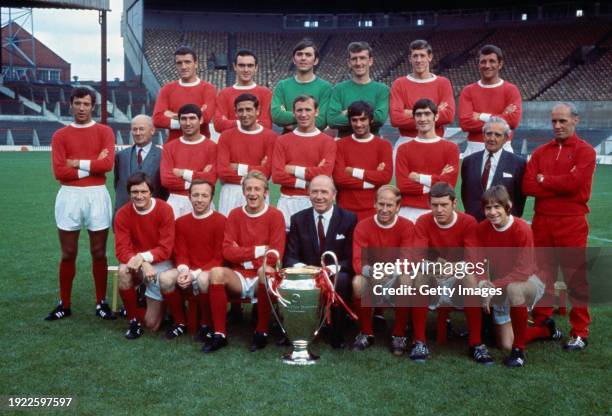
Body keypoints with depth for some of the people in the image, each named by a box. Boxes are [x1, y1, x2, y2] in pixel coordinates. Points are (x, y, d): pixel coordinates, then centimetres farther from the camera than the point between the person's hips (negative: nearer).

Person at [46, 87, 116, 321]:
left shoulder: (104, 132, 4)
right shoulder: (60, 135, 5)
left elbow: (108, 163, -11)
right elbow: (59, 171, -6)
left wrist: (78, 163, -7)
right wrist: (93, 165, -8)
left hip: (97, 195, -1)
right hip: (69, 196, 1)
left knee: (99, 253, 5)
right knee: (68, 254, 7)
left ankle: (101, 303, 16)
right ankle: (64, 304, 18)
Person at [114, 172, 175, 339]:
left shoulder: (164, 210, -16)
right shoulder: (122, 214, -9)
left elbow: (165, 249, -16)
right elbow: (122, 250, -14)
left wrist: (144, 257, -31)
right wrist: (143, 264, -31)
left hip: (160, 262, -3)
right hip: (135, 261, 3)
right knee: (124, 271, -36)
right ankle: (134, 319, -12)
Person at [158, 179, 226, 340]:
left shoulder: (221, 221, -8)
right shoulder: (181, 222, 7)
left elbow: (219, 258, -10)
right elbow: (181, 254, 7)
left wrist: (195, 274, -20)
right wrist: (183, 271, -17)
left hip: (210, 272, -4)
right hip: (188, 271, 4)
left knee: (204, 279, -38)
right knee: (165, 278, -25)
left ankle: (207, 325, -10)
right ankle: (180, 322, -1)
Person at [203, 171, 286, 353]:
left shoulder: (275, 215, -1)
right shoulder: (235, 215, 7)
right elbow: (228, 251, -2)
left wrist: (243, 255, -10)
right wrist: (258, 250, -10)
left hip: (262, 280, -2)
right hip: (238, 278, 2)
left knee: (266, 271, -36)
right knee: (216, 272, -28)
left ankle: (262, 332, -18)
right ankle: (219, 334, -18)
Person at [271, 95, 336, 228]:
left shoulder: (327, 141, 2)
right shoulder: (282, 141, 7)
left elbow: (325, 172, -11)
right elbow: (277, 175, -3)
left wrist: (294, 170, -6)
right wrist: (308, 183, -9)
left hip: (315, 202, -1)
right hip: (287, 202, 1)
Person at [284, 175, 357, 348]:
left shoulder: (349, 219, 1)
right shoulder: (298, 219, 7)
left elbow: (351, 258, -3)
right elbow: (290, 256, 3)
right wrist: (297, 266, -22)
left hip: (336, 276, -1)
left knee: (341, 279, -35)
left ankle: (337, 335, -17)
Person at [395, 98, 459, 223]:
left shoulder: (450, 148, 6)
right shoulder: (403, 149, 8)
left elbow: (449, 183, -5)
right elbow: (402, 185, -4)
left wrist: (419, 177, -5)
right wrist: (438, 181, -6)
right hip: (409, 212, 1)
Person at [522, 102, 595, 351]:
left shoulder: (585, 151, 0)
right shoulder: (541, 152, 13)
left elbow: (574, 181, -16)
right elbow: (528, 186, 1)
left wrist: (544, 180, -2)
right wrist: (561, 185, -9)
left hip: (571, 224, -4)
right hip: (541, 222, 4)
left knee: (576, 279, 1)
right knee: (542, 276, 9)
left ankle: (579, 332, 10)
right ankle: (543, 326, 20)